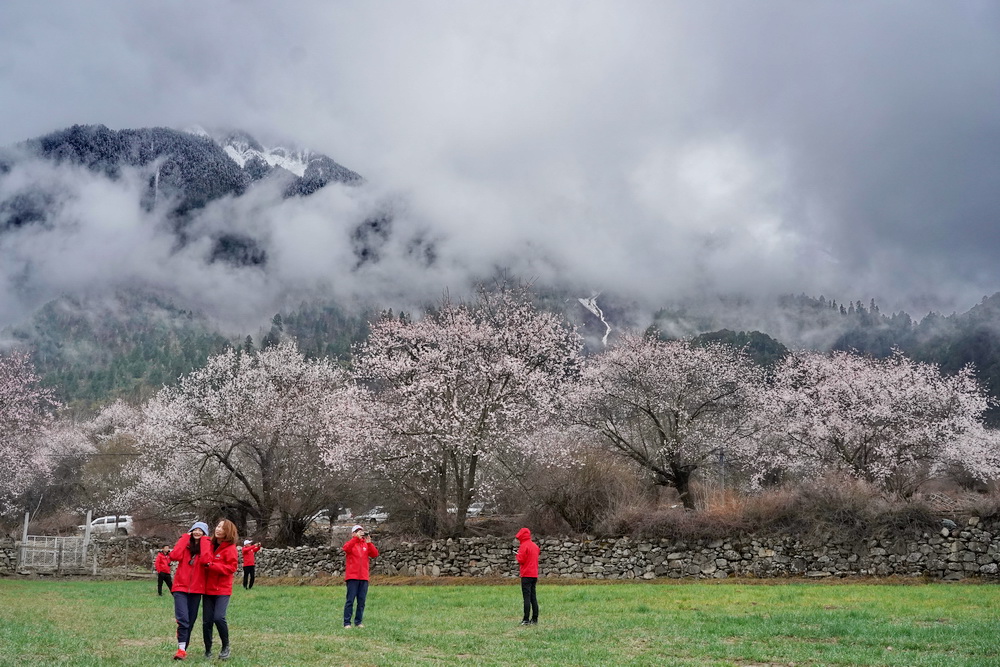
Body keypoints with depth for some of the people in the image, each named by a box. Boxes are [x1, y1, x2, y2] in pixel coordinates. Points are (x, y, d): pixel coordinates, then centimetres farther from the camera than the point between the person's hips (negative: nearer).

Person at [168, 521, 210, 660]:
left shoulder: (206, 545, 4)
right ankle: (181, 649, -15)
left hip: (196, 589, 1)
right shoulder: (185, 544, 5)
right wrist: (185, 537, -9)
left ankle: (183, 648, 18)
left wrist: (204, 540, -11)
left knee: (191, 620, 6)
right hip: (181, 587, -1)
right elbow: (174, 556, -17)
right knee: (183, 619, -16)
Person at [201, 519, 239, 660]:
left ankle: (225, 646, 3)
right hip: (208, 589, 5)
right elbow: (204, 561, 21)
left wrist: (211, 565, -20)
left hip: (222, 590, -5)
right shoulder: (209, 544, 7)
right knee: (207, 621, 4)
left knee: (219, 617, -19)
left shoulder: (230, 548, -7)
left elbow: (231, 568, -14)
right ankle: (208, 650, 19)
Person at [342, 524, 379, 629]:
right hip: (352, 577, -4)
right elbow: (346, 548, -19)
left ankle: (358, 622, 11)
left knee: (361, 601, 4)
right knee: (350, 600, -5)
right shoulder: (351, 543, 5)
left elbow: (375, 554, 0)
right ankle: (347, 623, -3)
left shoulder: (366, 545, 14)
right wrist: (356, 538, -24)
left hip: (364, 577, 4)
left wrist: (369, 543, -10)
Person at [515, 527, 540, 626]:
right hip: (534, 574, 7)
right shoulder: (535, 546, 14)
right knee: (533, 597, 10)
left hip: (526, 575, -7)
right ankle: (535, 619, 10)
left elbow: (521, 560, -13)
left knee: (526, 597, -7)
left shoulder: (524, 546, -11)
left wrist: (518, 555, 4)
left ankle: (526, 619, -9)